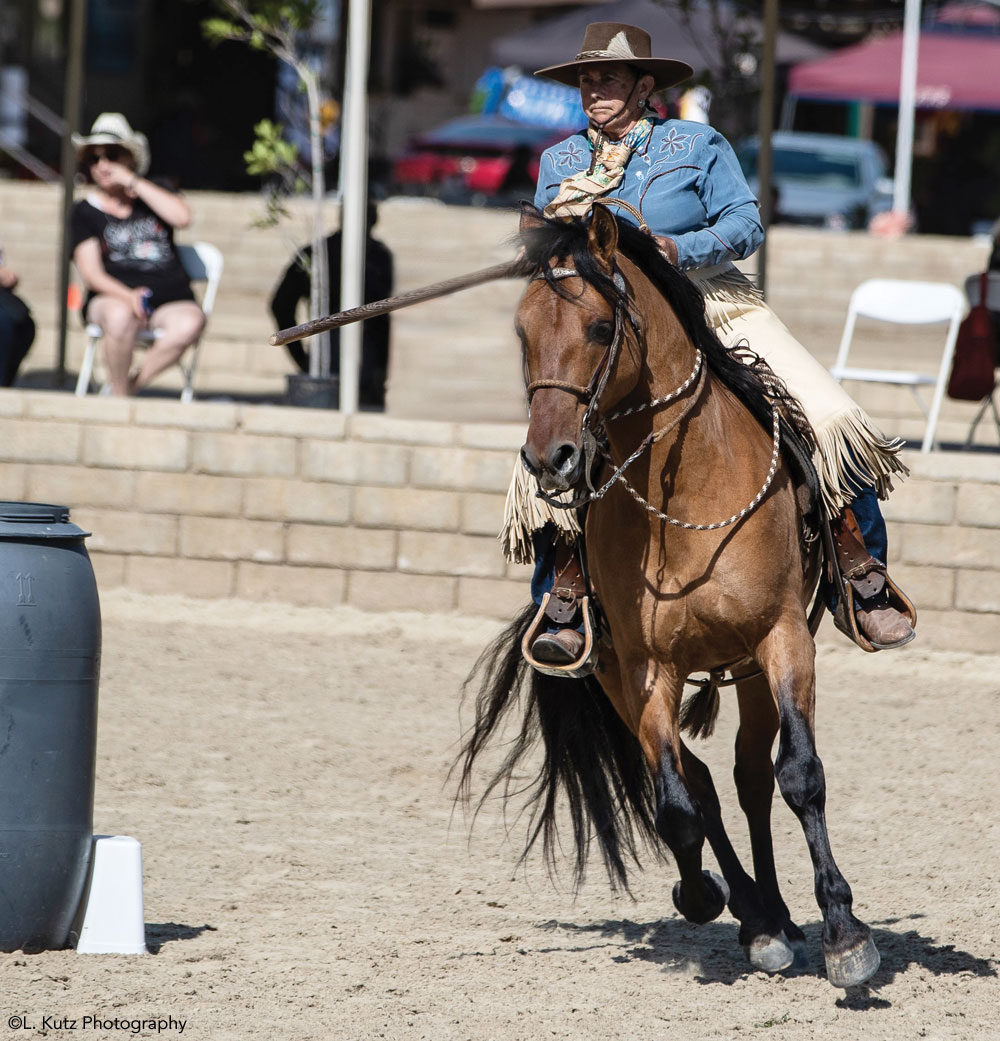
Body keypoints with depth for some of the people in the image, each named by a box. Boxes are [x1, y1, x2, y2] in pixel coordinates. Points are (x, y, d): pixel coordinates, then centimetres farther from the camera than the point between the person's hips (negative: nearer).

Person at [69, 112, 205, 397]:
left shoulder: (153, 194, 16)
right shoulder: (85, 211, 10)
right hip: (112, 298, -2)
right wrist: (128, 296, -22)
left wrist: (134, 183, -7)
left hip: (170, 301, 2)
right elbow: (91, 272, -2)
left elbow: (182, 217, -7)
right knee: (121, 317, -39)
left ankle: (132, 383, -22)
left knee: (190, 323, -34)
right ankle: (119, 397, -23)